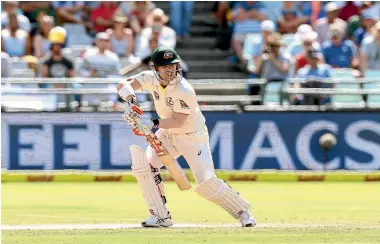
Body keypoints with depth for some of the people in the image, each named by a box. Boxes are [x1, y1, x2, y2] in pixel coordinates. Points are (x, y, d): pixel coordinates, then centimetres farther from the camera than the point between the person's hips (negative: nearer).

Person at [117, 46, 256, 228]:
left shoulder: (184, 91, -29)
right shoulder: (151, 78, -12)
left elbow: (178, 121, -28)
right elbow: (123, 85, -20)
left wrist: (152, 125, -40)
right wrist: (131, 101, -40)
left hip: (193, 136, -6)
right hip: (167, 134, 6)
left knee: (207, 182, -15)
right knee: (144, 165, -15)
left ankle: (242, 211, 6)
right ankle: (161, 217, -6)